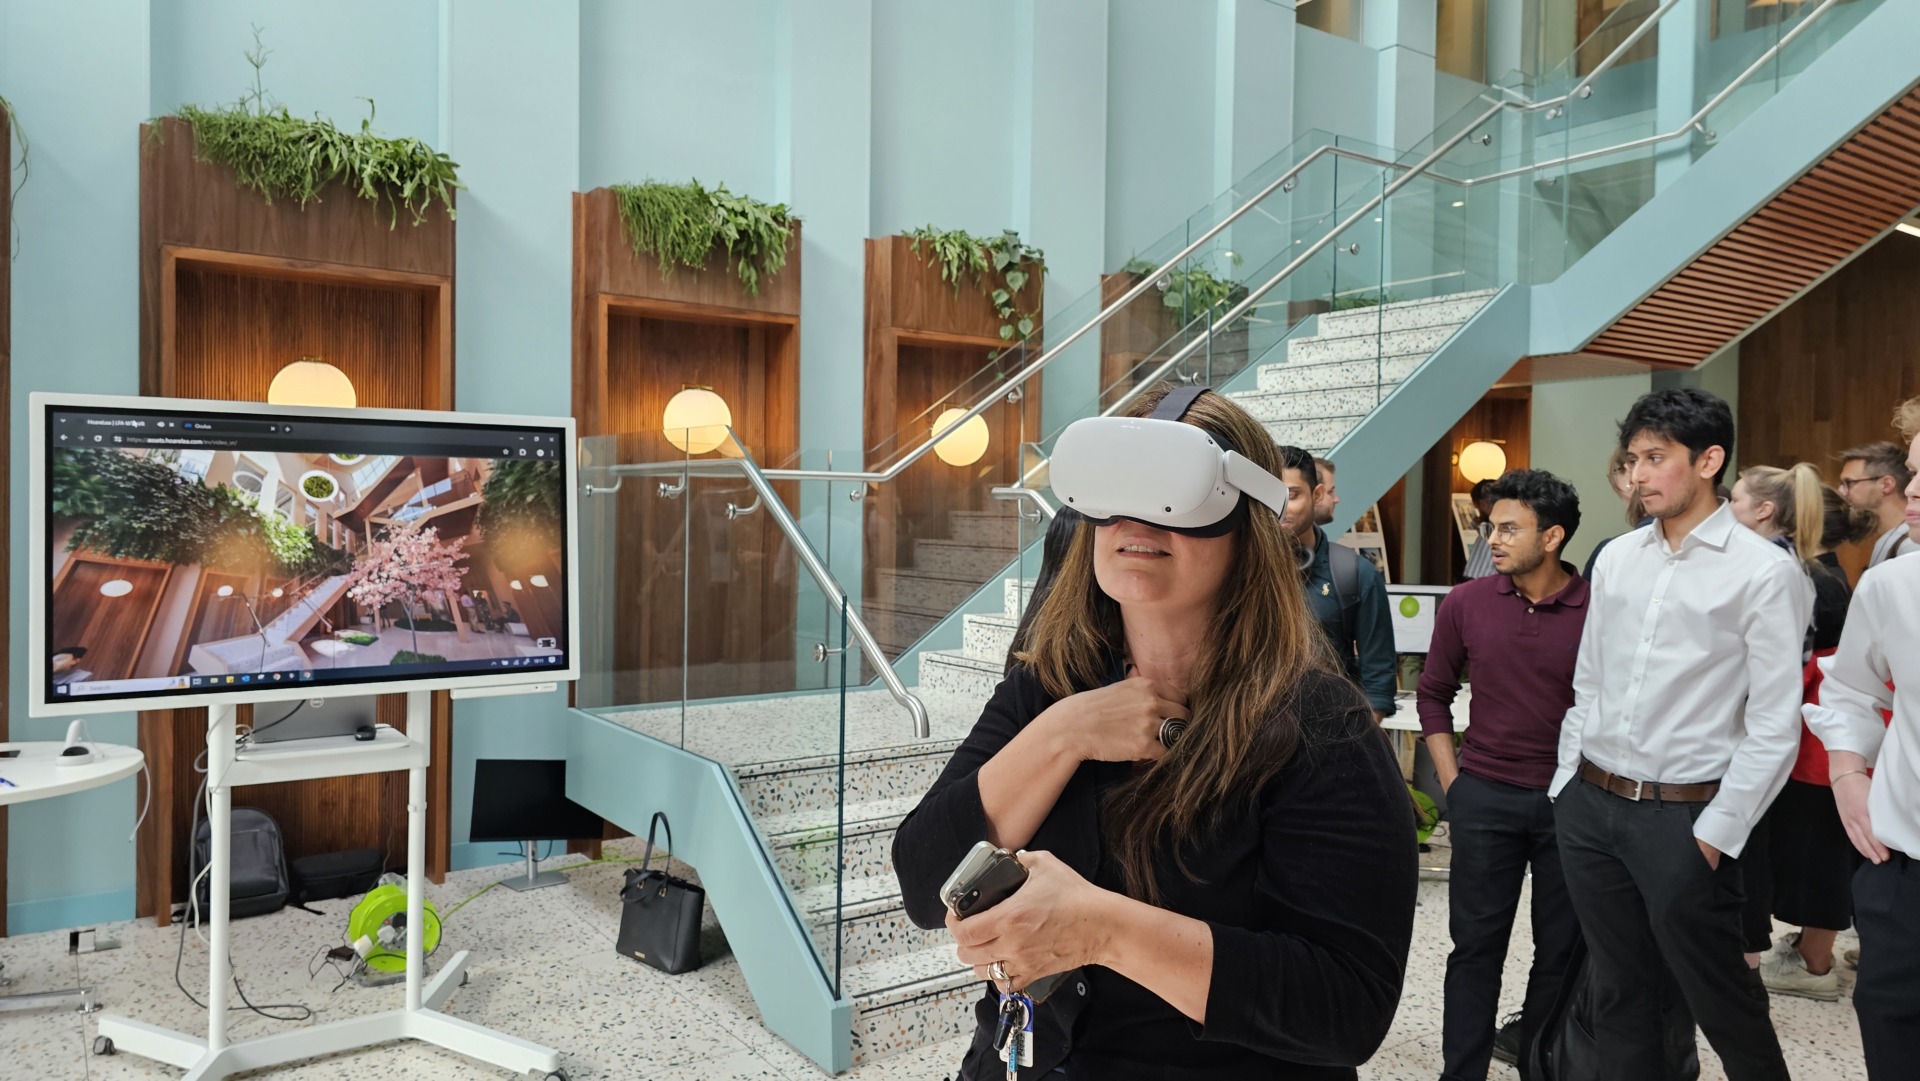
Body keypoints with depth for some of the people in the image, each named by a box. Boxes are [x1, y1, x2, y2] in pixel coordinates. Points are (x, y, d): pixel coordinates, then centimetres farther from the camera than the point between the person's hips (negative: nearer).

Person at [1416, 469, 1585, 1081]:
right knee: (1476, 945, 8)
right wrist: (1452, 782, 4)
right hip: (1485, 799, 1)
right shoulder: (1466, 604, -2)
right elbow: (1434, 693, 7)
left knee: (1563, 947, 13)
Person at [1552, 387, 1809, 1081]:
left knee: (1721, 1000, 8)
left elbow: (1775, 726, -11)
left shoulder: (1764, 572, -9)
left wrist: (1716, 833, -12)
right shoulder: (1616, 559, 8)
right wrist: (1567, 787, 11)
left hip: (1683, 814, -5)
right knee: (1620, 995, 16)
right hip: (1588, 803, 5)